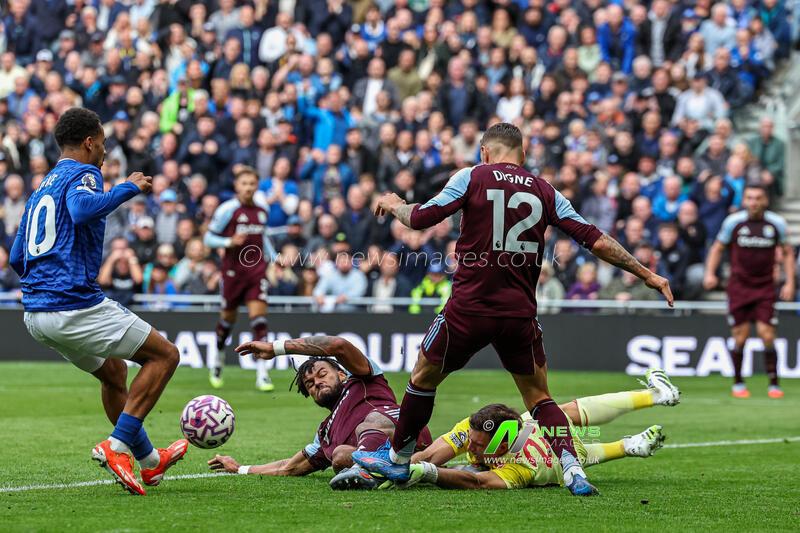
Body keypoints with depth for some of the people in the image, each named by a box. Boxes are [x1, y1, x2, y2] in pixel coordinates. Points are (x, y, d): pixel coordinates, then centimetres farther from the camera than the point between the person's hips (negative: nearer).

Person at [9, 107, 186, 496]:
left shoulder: (41, 190, 22)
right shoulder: (82, 173, -4)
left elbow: (16, 258, 24)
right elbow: (82, 209, -28)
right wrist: (129, 188, -17)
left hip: (35, 314, 9)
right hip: (74, 307, -9)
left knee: (114, 372, 28)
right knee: (165, 355, 2)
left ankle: (149, 460, 34)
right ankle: (117, 447, -8)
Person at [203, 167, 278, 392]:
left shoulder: (263, 210, 8)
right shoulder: (227, 209, -8)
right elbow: (208, 238, -5)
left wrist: (273, 258, 16)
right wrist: (230, 242, -21)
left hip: (257, 270, 3)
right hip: (233, 270, -3)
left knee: (259, 318, -10)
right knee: (228, 318, 10)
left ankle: (262, 373, -14)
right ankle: (218, 360, 37)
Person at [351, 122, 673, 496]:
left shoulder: (472, 177, 1)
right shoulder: (544, 192, 9)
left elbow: (420, 219, -1)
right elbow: (595, 240, 6)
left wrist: (394, 205, 21)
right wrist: (646, 274, 13)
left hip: (469, 308, -2)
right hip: (520, 313, 2)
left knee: (424, 377, 19)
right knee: (539, 397, 14)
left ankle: (397, 459, 30)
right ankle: (572, 469, -5)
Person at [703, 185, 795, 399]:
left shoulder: (776, 223, -1)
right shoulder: (733, 222, -4)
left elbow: (788, 252, 11)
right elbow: (718, 247, 9)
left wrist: (790, 282, 4)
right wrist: (710, 273, -5)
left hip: (765, 287, 0)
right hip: (739, 286, 0)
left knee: (767, 336, -9)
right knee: (740, 338, -2)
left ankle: (774, 384, 2)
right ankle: (738, 383, 14)